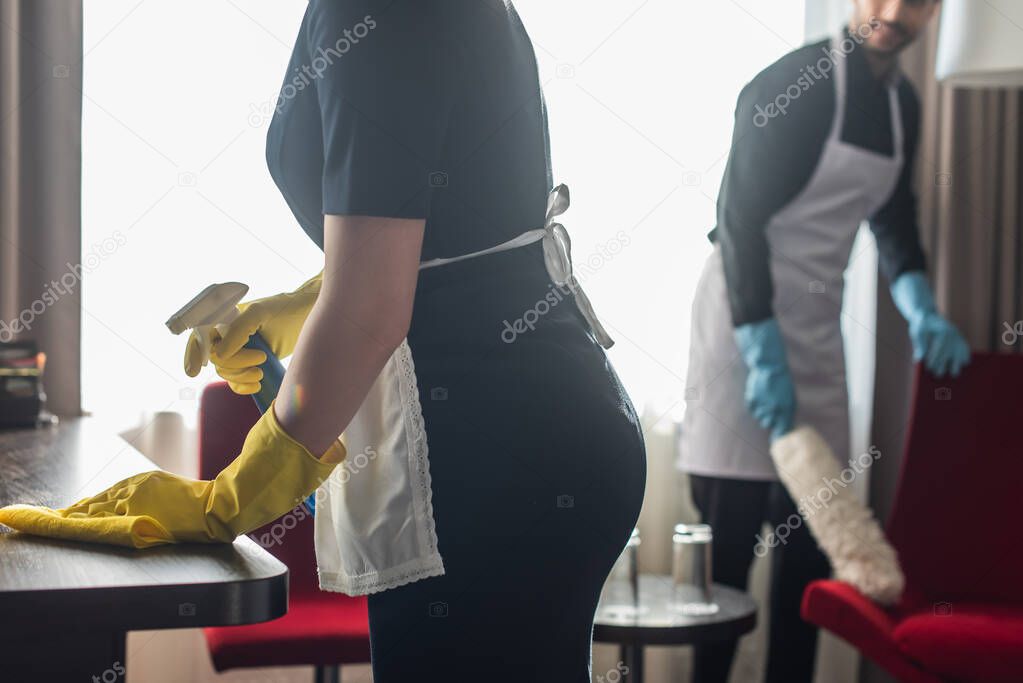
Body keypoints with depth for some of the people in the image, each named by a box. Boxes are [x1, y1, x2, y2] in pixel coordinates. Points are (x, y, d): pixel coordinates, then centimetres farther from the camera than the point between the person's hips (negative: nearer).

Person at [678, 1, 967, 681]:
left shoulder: (903, 103, 9)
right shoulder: (793, 84, -13)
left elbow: (894, 218, 19)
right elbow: (739, 219, -16)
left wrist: (920, 308, 1)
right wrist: (764, 354, -22)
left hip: (818, 320, 7)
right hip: (746, 314, -7)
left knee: (812, 535, 8)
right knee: (730, 538, -7)